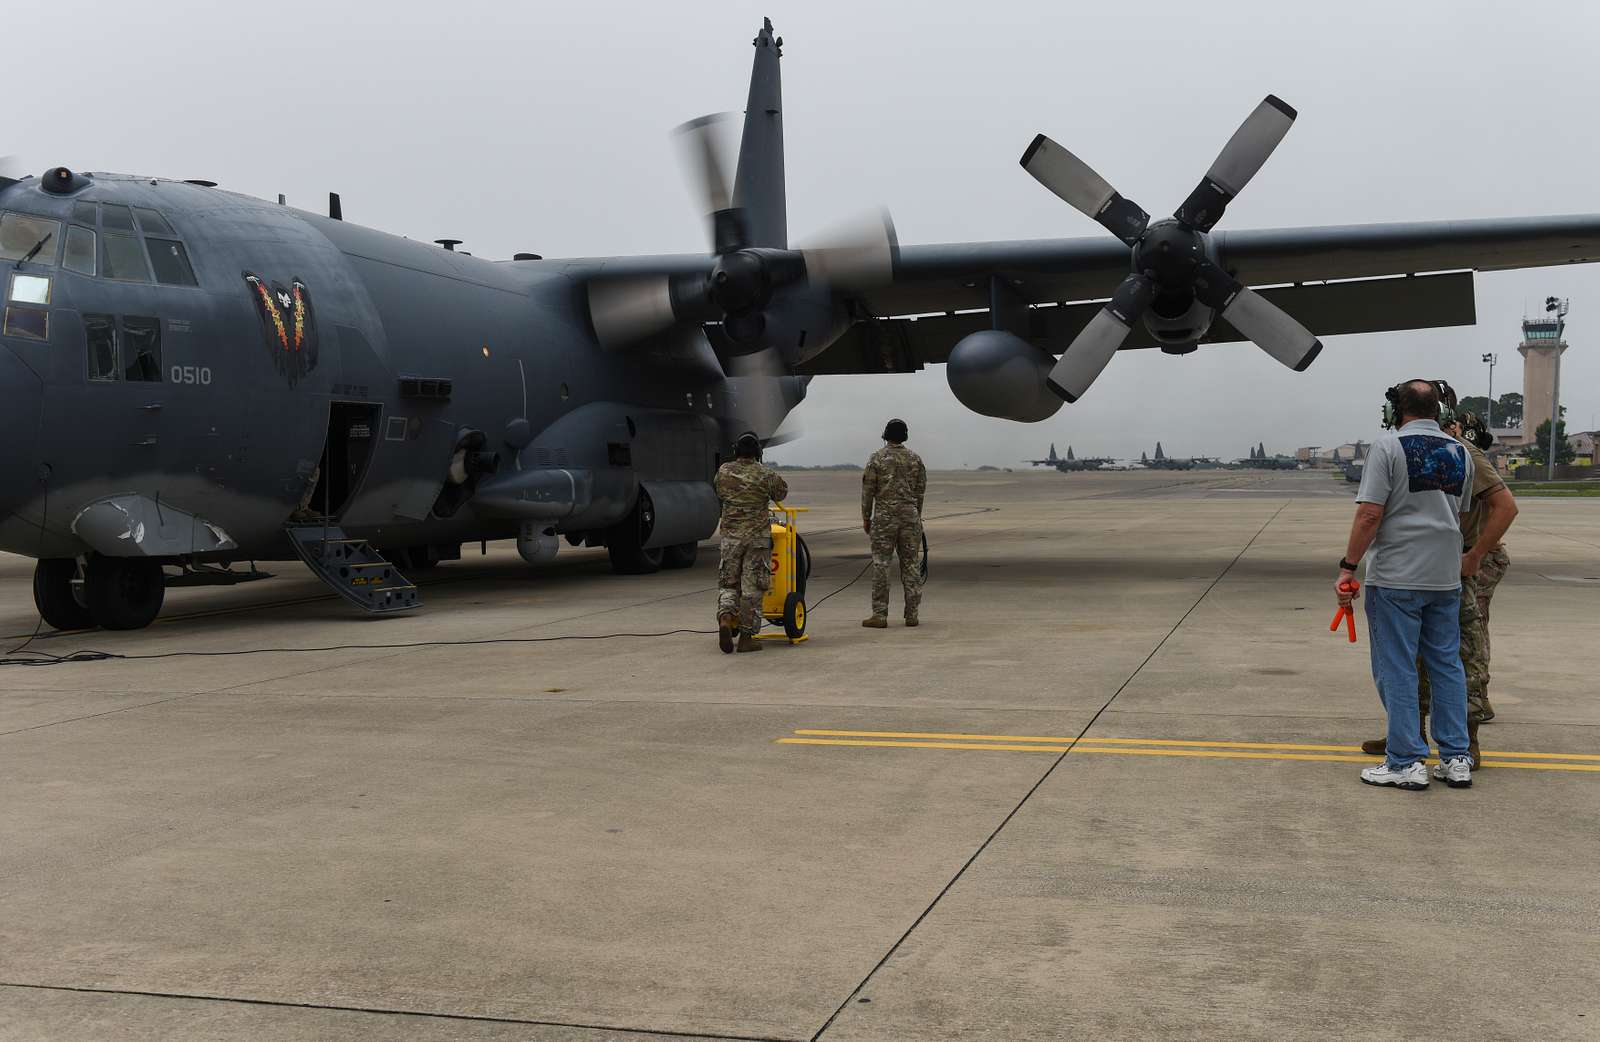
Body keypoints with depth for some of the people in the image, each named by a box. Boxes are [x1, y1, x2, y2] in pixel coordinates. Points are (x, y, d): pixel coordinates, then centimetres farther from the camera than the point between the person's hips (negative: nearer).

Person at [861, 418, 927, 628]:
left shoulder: (877, 459, -2)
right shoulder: (915, 459, 7)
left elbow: (868, 491, -3)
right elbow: (920, 491, 10)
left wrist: (866, 518, 5)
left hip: (884, 517, -3)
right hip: (910, 516, 3)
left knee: (881, 565, -1)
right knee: (911, 565, 6)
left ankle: (880, 615, -3)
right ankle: (911, 614, 7)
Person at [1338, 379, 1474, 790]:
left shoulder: (1389, 447, -9)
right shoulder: (1459, 452, 10)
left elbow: (1369, 514, -15)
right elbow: (1462, 515, 16)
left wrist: (1347, 566, -10)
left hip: (1396, 579, -6)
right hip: (1446, 578, 6)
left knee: (1396, 669, 0)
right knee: (1447, 665, 13)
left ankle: (1406, 763, 2)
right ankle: (1455, 759, 16)